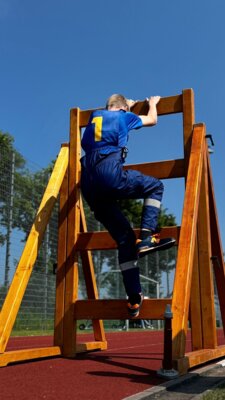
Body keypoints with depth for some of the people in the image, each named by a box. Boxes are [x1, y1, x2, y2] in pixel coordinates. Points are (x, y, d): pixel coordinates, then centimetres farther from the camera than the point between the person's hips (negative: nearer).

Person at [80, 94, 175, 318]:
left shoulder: (94, 116, 30)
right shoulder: (123, 116, 16)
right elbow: (152, 120, 31)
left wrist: (127, 104, 68)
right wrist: (153, 103, 52)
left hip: (89, 188, 6)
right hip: (111, 175, -6)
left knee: (125, 238, 9)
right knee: (155, 186, 17)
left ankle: (134, 299, 3)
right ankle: (146, 237, -5)